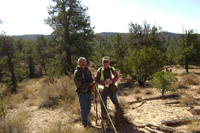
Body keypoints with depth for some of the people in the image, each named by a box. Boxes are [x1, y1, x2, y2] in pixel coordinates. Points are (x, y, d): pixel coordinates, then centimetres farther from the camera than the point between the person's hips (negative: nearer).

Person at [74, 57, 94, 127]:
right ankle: (85, 123, 15)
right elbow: (79, 84, -20)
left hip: (88, 92, 6)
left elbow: (91, 79, 20)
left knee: (88, 107, 15)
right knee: (83, 108, -2)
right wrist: (89, 84, -13)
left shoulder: (87, 70, 6)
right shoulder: (77, 72, -14)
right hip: (82, 93, -6)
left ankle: (85, 119, 35)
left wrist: (92, 83, -1)